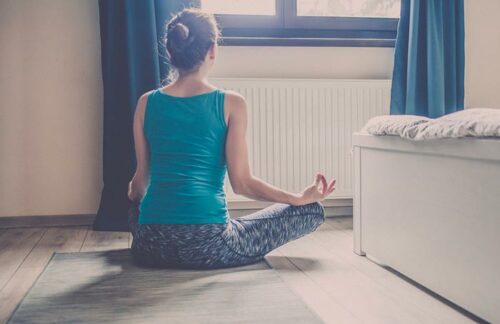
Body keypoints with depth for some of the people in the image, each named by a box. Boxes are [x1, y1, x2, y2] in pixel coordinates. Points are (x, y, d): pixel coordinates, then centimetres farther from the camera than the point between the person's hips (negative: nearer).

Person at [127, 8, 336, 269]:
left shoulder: (147, 103, 5)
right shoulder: (230, 104, -6)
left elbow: (141, 178, 10)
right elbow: (241, 183, -6)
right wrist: (302, 198, 7)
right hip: (208, 246, -5)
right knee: (312, 211, 10)